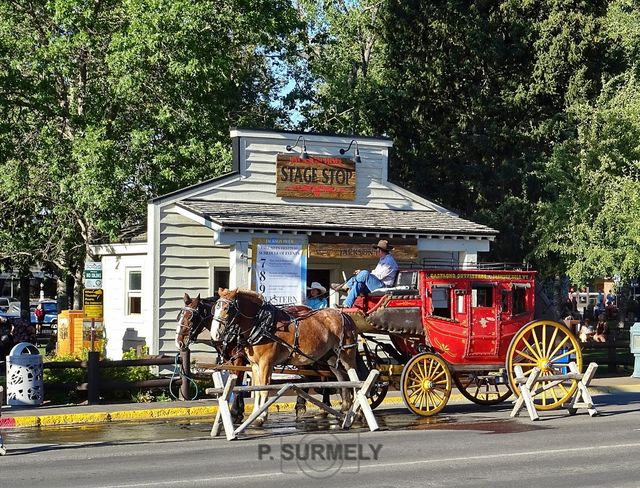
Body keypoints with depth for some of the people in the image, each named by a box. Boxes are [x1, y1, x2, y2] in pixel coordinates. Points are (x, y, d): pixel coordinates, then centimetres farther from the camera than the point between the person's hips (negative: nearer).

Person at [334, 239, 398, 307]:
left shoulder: (389, 261, -11)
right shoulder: (382, 260, 24)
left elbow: (379, 276, -18)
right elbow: (376, 273, 26)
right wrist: (361, 273, 13)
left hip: (383, 286, -11)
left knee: (365, 274, -27)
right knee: (358, 284, -11)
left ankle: (344, 286, -10)